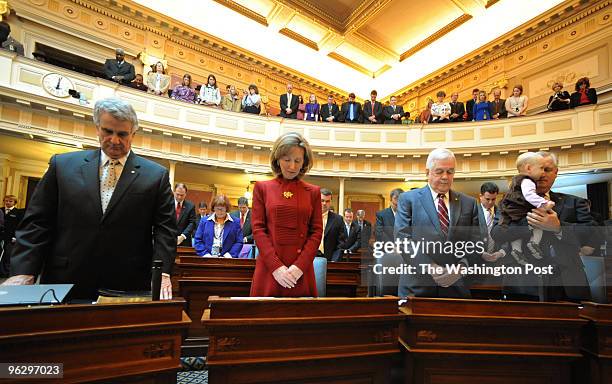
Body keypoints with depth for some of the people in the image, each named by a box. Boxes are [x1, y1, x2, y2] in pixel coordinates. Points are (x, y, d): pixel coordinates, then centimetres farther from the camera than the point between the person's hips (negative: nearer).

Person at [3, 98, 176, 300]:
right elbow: (37, 222, 5)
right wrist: (23, 272, -6)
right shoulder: (62, 165, 5)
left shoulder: (156, 175, 0)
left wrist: (162, 272, -14)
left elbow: (165, 228, -2)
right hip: (65, 285, 2)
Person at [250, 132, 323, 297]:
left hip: (301, 271, 1)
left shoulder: (313, 192, 7)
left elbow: (317, 231, 2)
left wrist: (300, 266, -10)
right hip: (269, 269, -1)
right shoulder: (262, 187, 4)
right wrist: (276, 266, -11)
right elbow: (258, 229, -1)